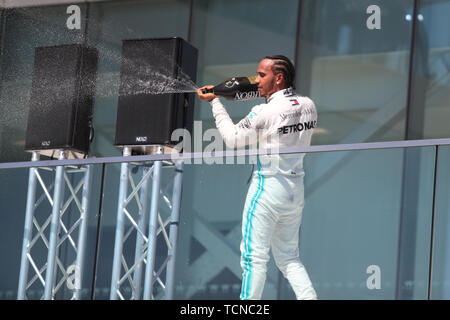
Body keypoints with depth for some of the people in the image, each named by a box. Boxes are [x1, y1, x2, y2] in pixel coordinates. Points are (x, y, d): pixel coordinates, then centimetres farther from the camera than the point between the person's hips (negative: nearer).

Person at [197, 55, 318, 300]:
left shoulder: (265, 112, -17)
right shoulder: (308, 106, 3)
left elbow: (233, 139, -5)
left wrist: (215, 102, 4)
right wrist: (267, 97, 11)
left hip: (268, 187, -7)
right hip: (296, 188, 7)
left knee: (254, 257, -1)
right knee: (288, 258, 16)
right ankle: (309, 297, 2)